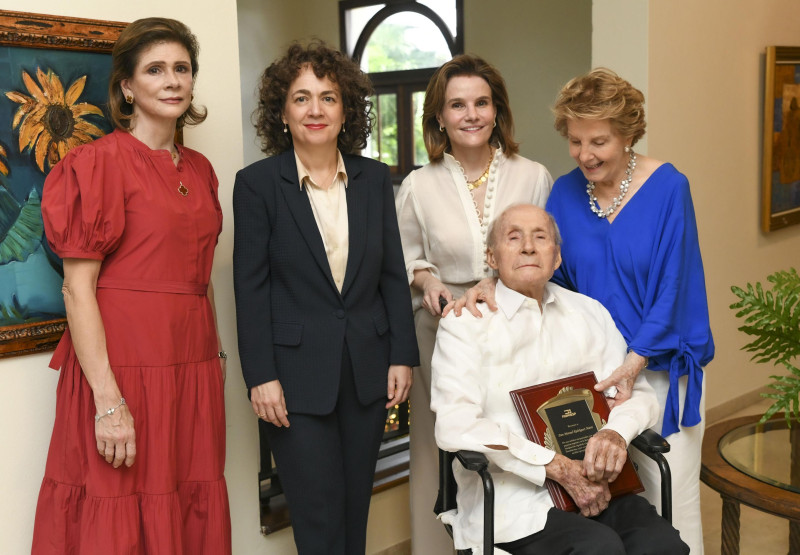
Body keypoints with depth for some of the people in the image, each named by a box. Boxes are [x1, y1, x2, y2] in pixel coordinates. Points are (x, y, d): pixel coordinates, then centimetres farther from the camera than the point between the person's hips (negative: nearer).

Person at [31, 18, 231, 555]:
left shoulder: (199, 169, 14)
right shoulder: (100, 162, -6)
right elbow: (77, 287, -12)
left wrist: (216, 356, 14)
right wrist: (108, 400, -18)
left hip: (193, 369, 6)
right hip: (123, 364, -6)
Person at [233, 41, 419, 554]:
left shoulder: (375, 178, 5)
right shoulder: (257, 183, -5)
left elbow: (394, 274, 8)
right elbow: (251, 287, -6)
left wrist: (402, 356, 2)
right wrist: (261, 377, -11)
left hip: (367, 371, 4)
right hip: (298, 375, -3)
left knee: (356, 511, 14)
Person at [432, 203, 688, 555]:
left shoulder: (590, 313, 17)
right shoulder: (466, 322, 0)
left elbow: (638, 393, 15)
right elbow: (454, 426, -13)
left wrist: (617, 431, -11)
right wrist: (558, 467, -17)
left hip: (592, 485, 5)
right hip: (510, 494, -4)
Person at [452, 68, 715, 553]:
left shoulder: (667, 188, -9)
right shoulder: (566, 192, 3)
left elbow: (672, 288, -12)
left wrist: (634, 363, -19)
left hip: (658, 365, -3)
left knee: (669, 500, 1)